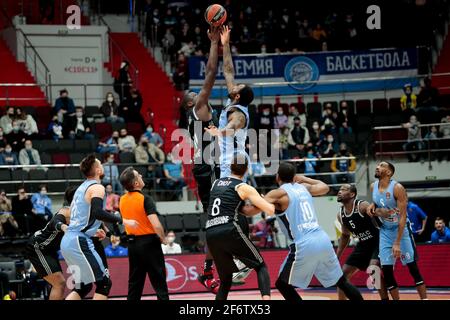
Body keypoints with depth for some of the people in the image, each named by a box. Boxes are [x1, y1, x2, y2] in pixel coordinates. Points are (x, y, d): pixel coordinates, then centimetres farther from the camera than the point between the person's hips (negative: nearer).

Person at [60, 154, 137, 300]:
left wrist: (94, 230, 36)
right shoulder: (97, 187, -8)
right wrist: (123, 221, -21)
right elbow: (98, 213, -25)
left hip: (67, 241, 9)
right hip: (79, 241, -9)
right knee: (103, 283, -7)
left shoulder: (82, 188, 19)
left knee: (83, 286, 16)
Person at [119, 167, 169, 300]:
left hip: (132, 243, 6)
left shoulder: (122, 200, 3)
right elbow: (156, 225, -23)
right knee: (159, 281, 0)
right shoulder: (145, 199, -17)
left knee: (135, 281, 12)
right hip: (149, 242, -6)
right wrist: (163, 239, -8)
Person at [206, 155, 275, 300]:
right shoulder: (244, 188, 5)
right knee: (261, 266, 7)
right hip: (229, 231, -5)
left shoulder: (216, 183, 22)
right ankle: (266, 299, -17)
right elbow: (270, 210, 0)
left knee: (225, 280, 18)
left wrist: (260, 207, 20)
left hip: (210, 234, 5)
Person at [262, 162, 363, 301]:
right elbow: (325, 188, 35)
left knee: (283, 284, 7)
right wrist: (304, 179, 44)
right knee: (341, 281, 20)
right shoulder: (304, 187, 16)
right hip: (323, 239, 6)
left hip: (304, 245, -6)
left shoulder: (279, 194, -2)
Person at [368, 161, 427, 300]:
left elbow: (403, 216, -22)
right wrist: (373, 205, -4)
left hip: (401, 229, -5)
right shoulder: (373, 187, -3)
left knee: (412, 268, -5)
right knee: (386, 270, -2)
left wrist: (397, 243, -26)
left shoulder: (397, 188, -22)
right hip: (385, 230, 5)